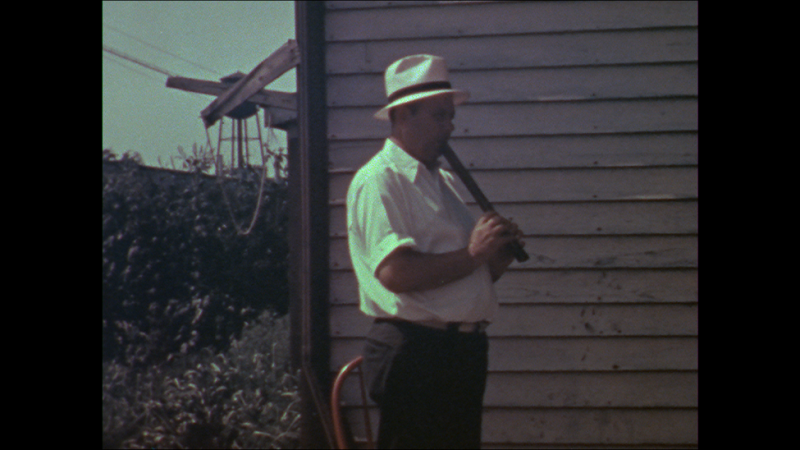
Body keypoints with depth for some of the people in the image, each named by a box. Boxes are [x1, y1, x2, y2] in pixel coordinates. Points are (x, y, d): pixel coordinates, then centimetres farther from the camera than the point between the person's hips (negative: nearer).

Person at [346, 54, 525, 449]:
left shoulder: (445, 181, 20)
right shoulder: (378, 180, -9)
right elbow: (395, 273, -23)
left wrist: (496, 259, 4)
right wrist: (471, 255, -16)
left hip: (464, 350, 9)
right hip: (413, 353, -9)